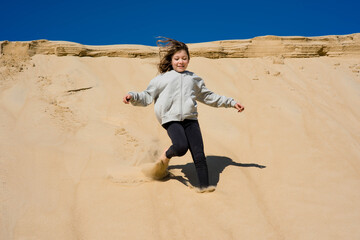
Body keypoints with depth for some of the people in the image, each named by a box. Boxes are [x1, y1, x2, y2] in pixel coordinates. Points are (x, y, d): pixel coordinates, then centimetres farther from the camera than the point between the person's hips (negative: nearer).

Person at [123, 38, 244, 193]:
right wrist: (133, 96, -5)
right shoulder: (162, 79, 14)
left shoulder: (194, 79, 24)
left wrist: (231, 103, 33)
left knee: (199, 153, -9)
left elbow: (208, 97, 33)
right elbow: (147, 97, 15)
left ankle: (204, 185, -2)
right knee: (181, 147, -26)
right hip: (171, 119, -3)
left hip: (190, 119, 3)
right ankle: (166, 156, 7)